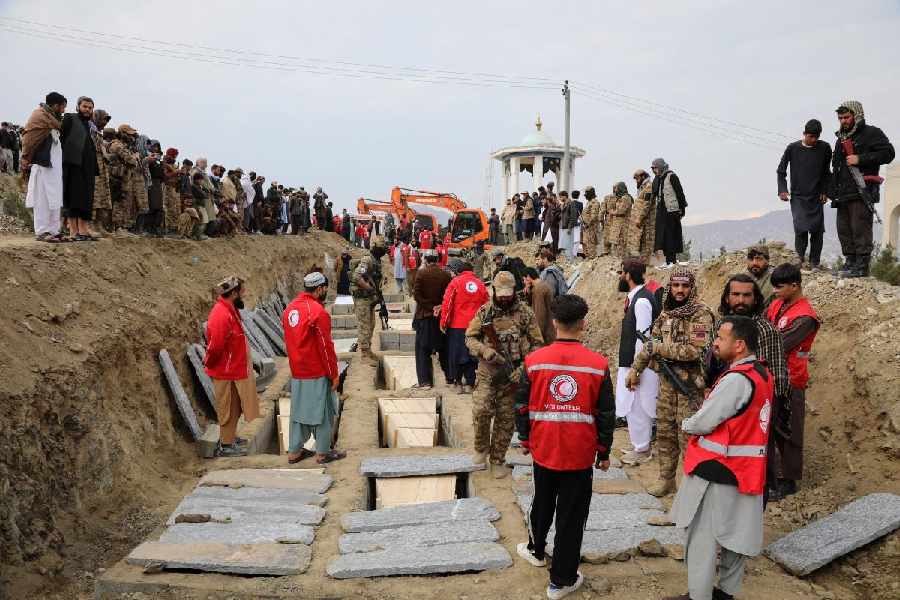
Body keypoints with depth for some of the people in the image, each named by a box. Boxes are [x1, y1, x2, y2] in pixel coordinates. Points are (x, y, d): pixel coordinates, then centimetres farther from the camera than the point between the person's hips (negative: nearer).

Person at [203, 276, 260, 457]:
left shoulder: (230, 310, 5)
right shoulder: (221, 315, -27)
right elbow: (215, 346, -26)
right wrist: (209, 364, -10)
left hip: (234, 369, 9)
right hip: (225, 373, -9)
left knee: (234, 408, 22)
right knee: (228, 409, 4)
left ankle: (230, 436, 38)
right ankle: (226, 446, 17)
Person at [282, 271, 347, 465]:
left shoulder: (290, 308, 6)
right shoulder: (317, 311, -19)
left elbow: (289, 341, 13)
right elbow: (326, 346, -17)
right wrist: (334, 374, -10)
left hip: (297, 372, 8)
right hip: (318, 373, -8)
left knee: (299, 410, 15)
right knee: (323, 412, 5)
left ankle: (294, 451, 22)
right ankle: (323, 452, 14)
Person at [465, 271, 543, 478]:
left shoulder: (525, 313, -1)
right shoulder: (484, 311, 1)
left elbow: (536, 344, 1)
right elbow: (470, 338, 3)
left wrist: (524, 368, -12)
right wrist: (484, 351, -17)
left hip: (512, 375, 0)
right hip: (487, 373, 0)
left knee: (506, 419, 6)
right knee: (481, 411, -13)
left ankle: (497, 460, 22)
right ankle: (481, 447, 15)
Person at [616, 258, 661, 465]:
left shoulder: (642, 301, -20)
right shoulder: (637, 297, 11)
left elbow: (643, 338, -22)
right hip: (632, 363, 10)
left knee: (636, 407, 1)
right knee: (635, 407, 18)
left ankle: (641, 450, 13)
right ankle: (639, 445, 31)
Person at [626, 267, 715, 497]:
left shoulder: (701, 314, -13)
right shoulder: (667, 312, 10)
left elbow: (695, 350, -23)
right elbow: (652, 343, 18)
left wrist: (659, 348, -16)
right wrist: (635, 369, 16)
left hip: (690, 384, -7)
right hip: (667, 381, 7)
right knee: (664, 432, 14)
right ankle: (666, 479, 27)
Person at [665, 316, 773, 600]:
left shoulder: (736, 379, -24)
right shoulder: (762, 374, 6)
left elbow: (703, 423, -21)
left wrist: (686, 424, 0)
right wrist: (698, 421, 5)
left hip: (717, 470, -9)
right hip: (744, 468, 9)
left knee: (703, 536, 3)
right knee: (735, 532, 18)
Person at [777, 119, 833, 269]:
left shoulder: (825, 148, 4)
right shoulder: (793, 148, -1)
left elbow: (826, 173, 13)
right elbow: (781, 170, 7)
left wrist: (825, 191, 4)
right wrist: (782, 190, -4)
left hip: (817, 197, 2)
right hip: (798, 197, -2)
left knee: (817, 230, -2)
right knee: (801, 228, -16)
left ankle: (815, 263, 7)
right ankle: (799, 257, 2)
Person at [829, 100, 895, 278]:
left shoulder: (871, 133, 1)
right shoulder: (841, 138, 24)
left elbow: (888, 153, -10)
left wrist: (860, 159, -16)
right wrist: (833, 191, 21)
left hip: (862, 191, -8)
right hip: (843, 193, 8)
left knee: (860, 229, -11)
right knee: (844, 230, 7)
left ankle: (862, 266, -10)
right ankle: (850, 262, 15)